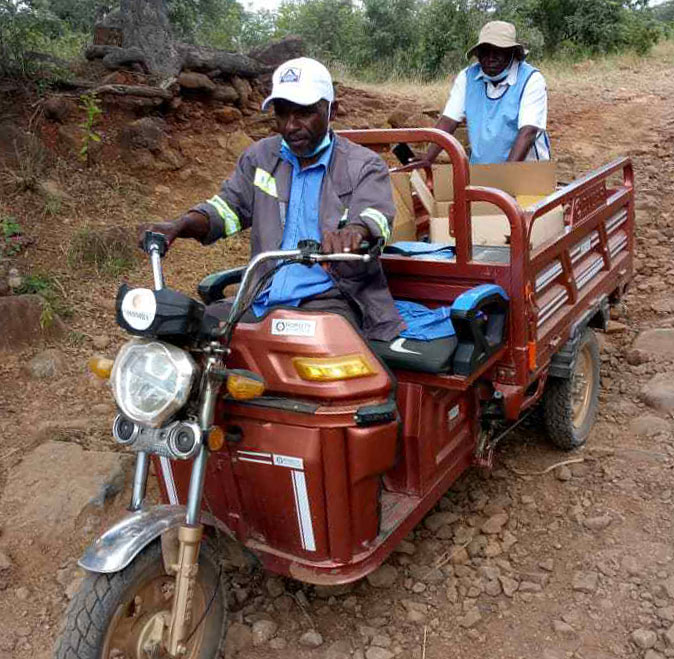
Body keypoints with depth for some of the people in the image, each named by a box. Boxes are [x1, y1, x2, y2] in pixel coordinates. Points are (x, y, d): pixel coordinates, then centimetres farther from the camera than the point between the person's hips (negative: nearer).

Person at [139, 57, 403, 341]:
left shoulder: (364, 166, 3)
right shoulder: (260, 156, 18)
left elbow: (376, 214, -15)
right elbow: (230, 204, 16)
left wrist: (354, 231, -42)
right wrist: (179, 226, -6)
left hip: (330, 299, -4)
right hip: (262, 299, 4)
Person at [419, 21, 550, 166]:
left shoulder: (531, 79, -8)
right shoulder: (467, 77, 3)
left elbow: (528, 132, -18)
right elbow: (448, 121, 0)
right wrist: (426, 161, -13)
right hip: (480, 168, 3)